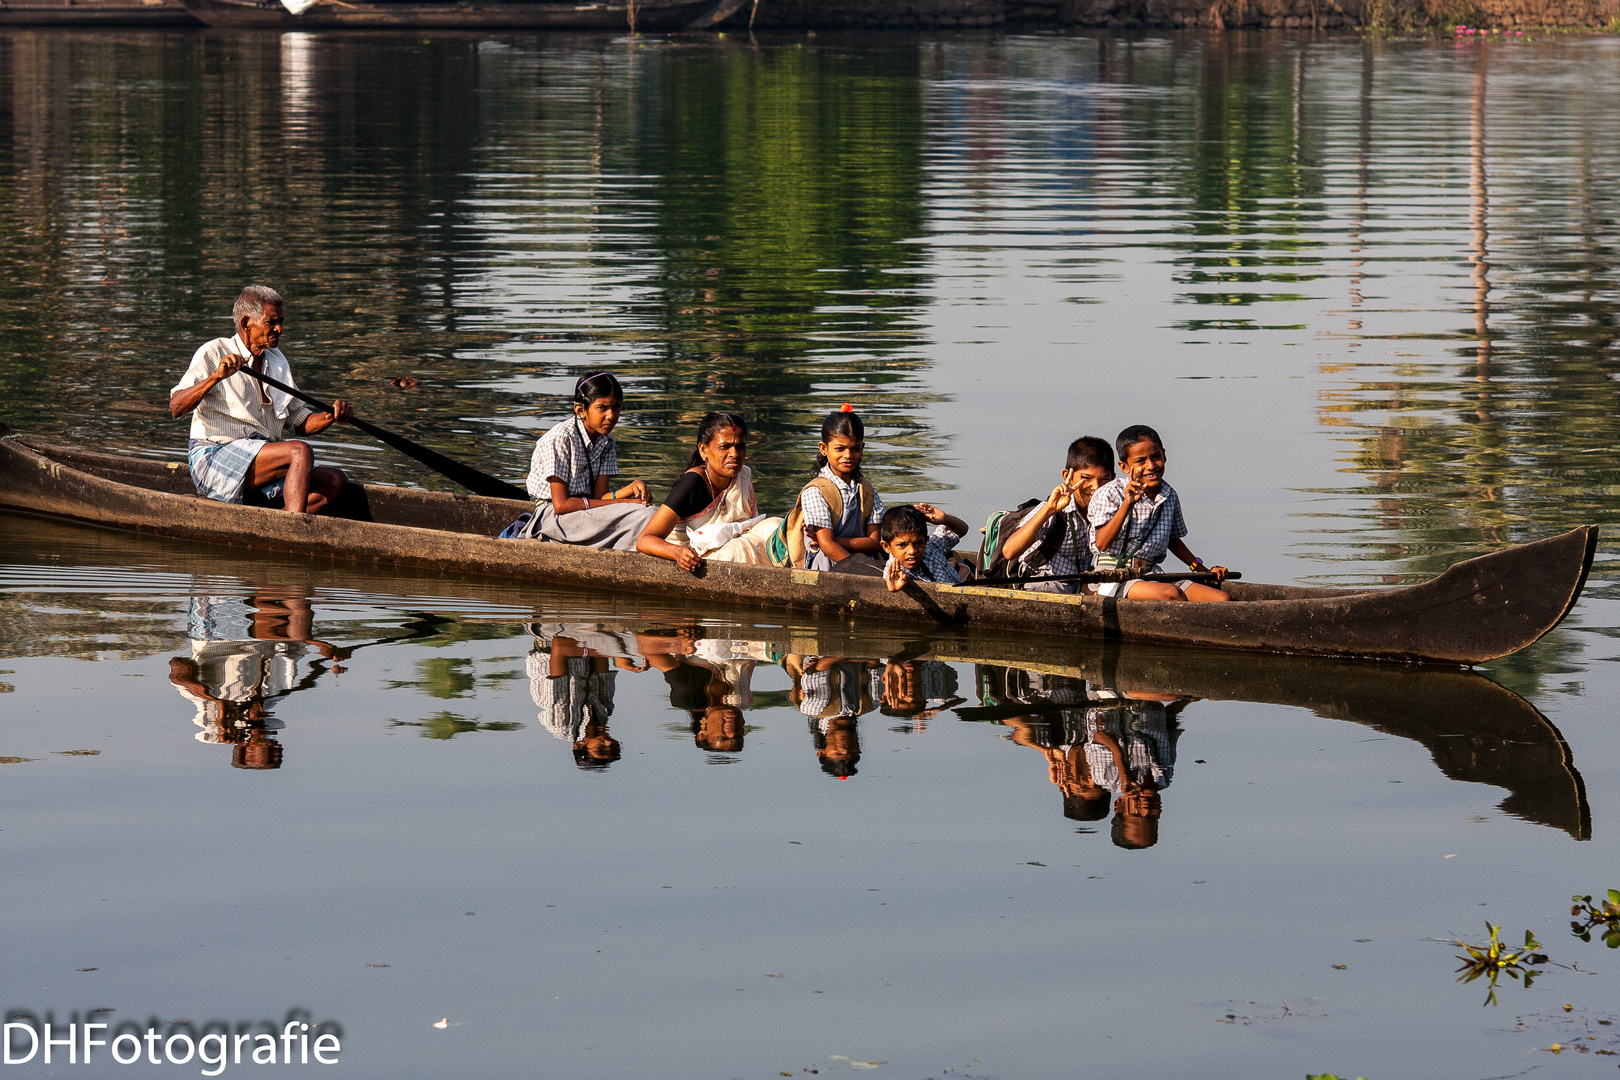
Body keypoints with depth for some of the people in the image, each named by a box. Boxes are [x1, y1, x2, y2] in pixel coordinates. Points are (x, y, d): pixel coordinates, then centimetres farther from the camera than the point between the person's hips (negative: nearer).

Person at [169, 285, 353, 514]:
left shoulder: (276, 361, 20)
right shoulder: (213, 354, -2)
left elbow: (301, 422, 22)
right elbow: (175, 407, -16)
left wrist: (331, 416, 0)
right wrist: (216, 376, -30)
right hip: (214, 458, -8)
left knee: (335, 480, -15)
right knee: (300, 451, -29)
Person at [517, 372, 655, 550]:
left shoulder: (606, 441, 8)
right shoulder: (561, 438, -15)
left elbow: (599, 497, -2)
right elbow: (561, 504, -18)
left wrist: (631, 489, -23)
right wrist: (619, 502, -19)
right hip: (553, 517, -7)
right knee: (641, 516, -25)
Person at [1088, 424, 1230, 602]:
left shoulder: (1170, 497, 11)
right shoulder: (1109, 494, -6)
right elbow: (1101, 544, -18)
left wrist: (1203, 570, 23)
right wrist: (1127, 505, -26)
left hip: (1153, 576, 6)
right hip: (1114, 579, -6)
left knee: (1222, 600, -11)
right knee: (1171, 594, -34)